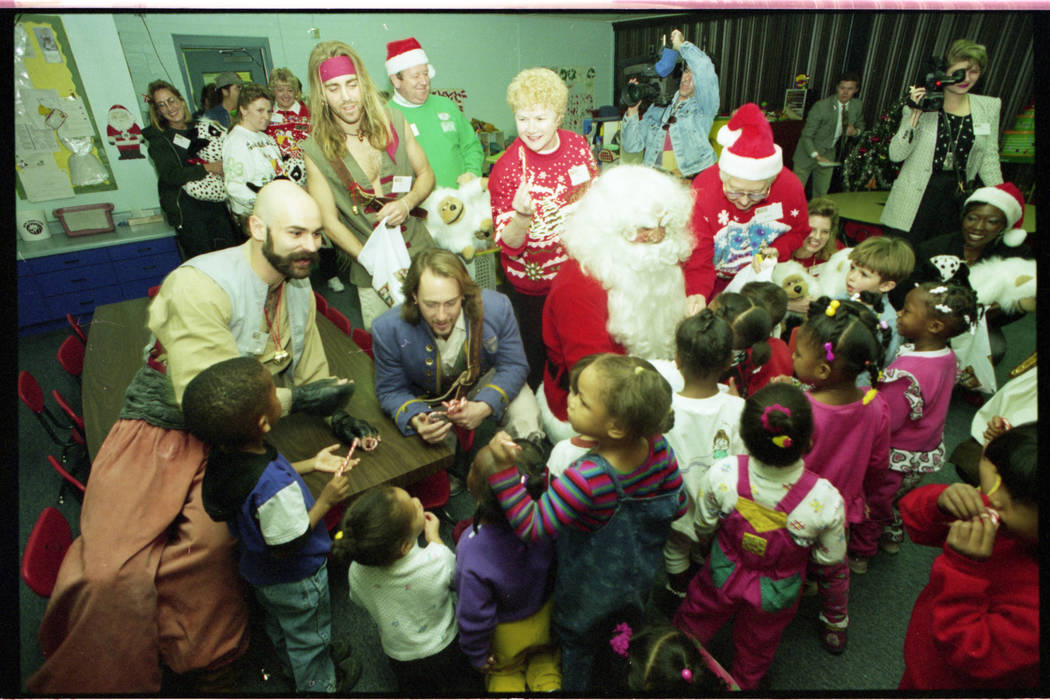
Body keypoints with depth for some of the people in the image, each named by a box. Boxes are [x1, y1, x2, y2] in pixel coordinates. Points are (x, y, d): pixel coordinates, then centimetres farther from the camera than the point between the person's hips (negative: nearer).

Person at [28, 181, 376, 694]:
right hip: (161, 429, -3)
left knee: (213, 539, -23)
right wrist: (297, 398, -17)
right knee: (111, 572, -21)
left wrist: (335, 414, -1)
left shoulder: (299, 289, 5)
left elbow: (309, 372, 17)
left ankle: (205, 664, 2)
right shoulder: (200, 286, -19)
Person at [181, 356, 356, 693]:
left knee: (280, 627, 36)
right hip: (295, 579, -7)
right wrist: (325, 500, -23)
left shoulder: (224, 453, -20)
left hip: (257, 567, 8)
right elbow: (286, 545, -30)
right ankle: (318, 685, 50)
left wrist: (311, 464, -4)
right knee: (309, 639, 24)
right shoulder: (275, 488, -45)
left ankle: (291, 665, 63)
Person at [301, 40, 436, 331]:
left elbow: (426, 174, 8)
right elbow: (330, 223, -7)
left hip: (421, 253, 2)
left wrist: (406, 203, -14)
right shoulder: (316, 149, -8)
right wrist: (377, 266, -16)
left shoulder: (393, 122, -2)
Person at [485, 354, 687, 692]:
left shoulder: (585, 480, -46)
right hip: (642, 576, 6)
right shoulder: (658, 447, -27)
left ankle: (574, 687, 57)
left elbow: (530, 525, -37)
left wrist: (506, 468, -44)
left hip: (590, 589, -6)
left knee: (575, 640, 29)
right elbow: (677, 505, -10)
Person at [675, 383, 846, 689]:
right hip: (776, 595, 0)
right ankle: (742, 684, 61)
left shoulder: (721, 475, -35)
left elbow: (704, 528, -15)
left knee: (693, 622, 31)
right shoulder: (826, 500, -36)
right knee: (755, 647, 33)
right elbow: (831, 557, -14)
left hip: (723, 575, 0)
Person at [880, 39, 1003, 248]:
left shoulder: (990, 107, 9)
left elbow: (989, 158, 12)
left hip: (958, 200, 4)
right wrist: (915, 114, -16)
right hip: (915, 202, -3)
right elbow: (896, 155, -9)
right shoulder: (923, 105, -2)